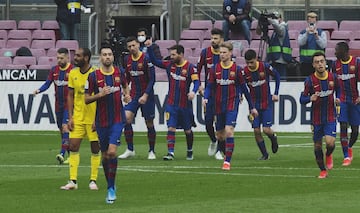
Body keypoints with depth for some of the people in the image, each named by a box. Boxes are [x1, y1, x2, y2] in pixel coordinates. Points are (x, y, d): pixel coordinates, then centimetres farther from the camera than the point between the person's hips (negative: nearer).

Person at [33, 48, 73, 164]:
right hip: (58, 105, 6)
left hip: (69, 104, -6)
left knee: (65, 127, -19)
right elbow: (47, 84, 6)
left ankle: (62, 154, -27)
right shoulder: (54, 70, 8)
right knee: (62, 129, 10)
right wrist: (38, 90, -10)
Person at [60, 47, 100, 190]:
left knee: (95, 149, 3)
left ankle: (93, 181, 11)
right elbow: (70, 96, 11)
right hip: (77, 118, 4)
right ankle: (73, 181, -1)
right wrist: (70, 117, 4)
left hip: (93, 118, -4)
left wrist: (98, 119, -12)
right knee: (73, 147, -3)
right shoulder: (73, 74, 5)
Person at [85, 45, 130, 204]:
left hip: (117, 120, -1)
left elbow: (125, 85, 24)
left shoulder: (119, 73, 2)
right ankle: (110, 186, 27)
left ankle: (111, 188, -9)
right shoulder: (93, 76, -4)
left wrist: (127, 95, 3)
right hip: (101, 121, 1)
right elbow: (86, 99, -1)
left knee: (112, 151, -17)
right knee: (105, 155, 9)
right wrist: (100, 94, -18)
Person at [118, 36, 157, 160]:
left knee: (149, 123, 2)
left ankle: (151, 151, 15)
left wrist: (146, 95, -20)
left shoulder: (146, 59, -12)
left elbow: (152, 79, -13)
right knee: (126, 118, -14)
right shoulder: (127, 60, 6)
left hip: (147, 96, -4)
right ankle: (130, 150, -7)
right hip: (134, 95, 4)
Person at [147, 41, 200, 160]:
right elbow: (154, 61, 7)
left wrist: (193, 92, -34)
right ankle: (170, 153, -13)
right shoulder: (169, 65, 4)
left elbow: (196, 81, -15)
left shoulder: (190, 67, -8)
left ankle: (190, 151, 29)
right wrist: (150, 48, -4)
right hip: (171, 104, 2)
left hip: (185, 105, -2)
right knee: (171, 128, -10)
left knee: (187, 130, 11)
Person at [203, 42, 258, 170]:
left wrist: (251, 107, 7)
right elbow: (210, 86, 4)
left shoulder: (236, 69, -4)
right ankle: (227, 153, 39)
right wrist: (206, 98, -17)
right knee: (220, 134, 10)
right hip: (219, 106, 4)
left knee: (229, 131, -19)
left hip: (232, 105, -4)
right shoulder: (215, 69, 3)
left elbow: (244, 88, 3)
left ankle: (227, 161, -17)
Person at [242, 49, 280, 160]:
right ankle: (264, 154, 12)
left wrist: (276, 93, 0)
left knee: (266, 129, -11)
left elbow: (277, 76, 2)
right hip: (254, 104, 3)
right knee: (256, 131, -3)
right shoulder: (244, 71, -7)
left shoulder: (265, 67, -14)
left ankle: (273, 138, 25)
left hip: (267, 103, -3)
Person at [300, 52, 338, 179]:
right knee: (317, 145, 7)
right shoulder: (310, 80, -11)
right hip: (316, 119, 0)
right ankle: (323, 170, 28)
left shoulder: (333, 77, -4)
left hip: (330, 117, 0)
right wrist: (310, 98, -27)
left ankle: (328, 155, 19)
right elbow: (302, 99, -8)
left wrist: (338, 99, 3)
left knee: (330, 142, -17)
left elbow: (338, 90, 17)